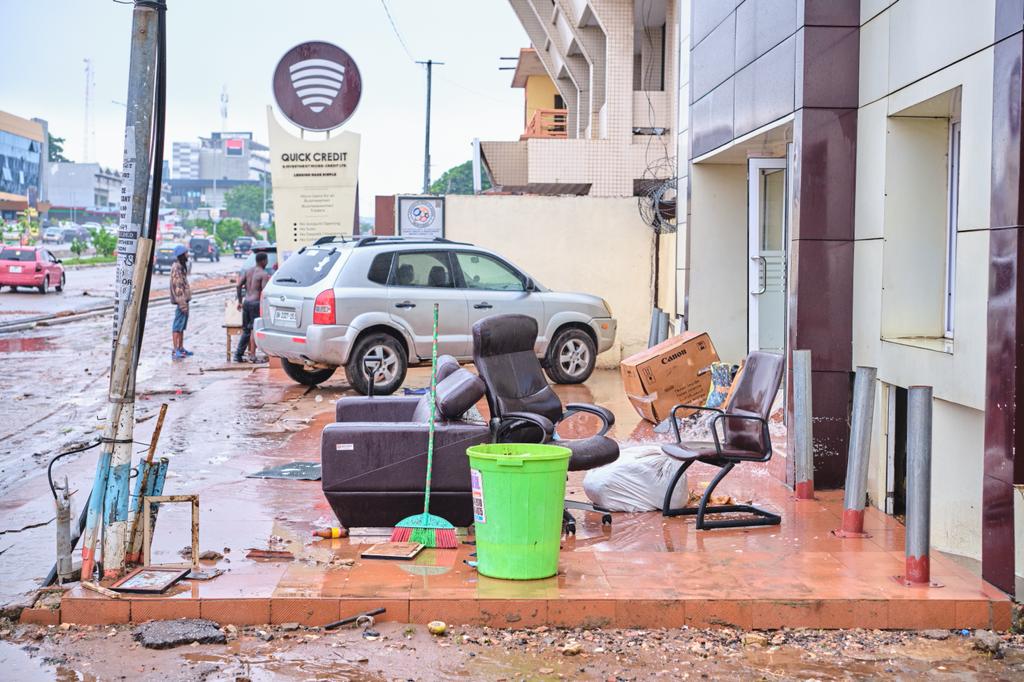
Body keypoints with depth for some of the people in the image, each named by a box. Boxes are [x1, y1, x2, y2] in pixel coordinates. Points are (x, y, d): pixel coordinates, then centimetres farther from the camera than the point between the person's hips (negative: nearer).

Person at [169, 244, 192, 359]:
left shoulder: (182, 266, 16)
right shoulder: (176, 268, -16)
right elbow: (177, 286, -21)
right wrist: (182, 303, -23)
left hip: (185, 300, 10)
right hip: (181, 300, -10)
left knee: (182, 326, 16)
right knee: (177, 326, -9)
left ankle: (181, 348, 23)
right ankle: (175, 351, -9)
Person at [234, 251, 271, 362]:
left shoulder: (248, 271, 11)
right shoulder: (264, 274, -9)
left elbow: (238, 286, 8)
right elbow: (264, 292, -17)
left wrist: (240, 301, 14)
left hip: (246, 302, 7)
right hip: (256, 303, -7)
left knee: (246, 330, 14)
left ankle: (238, 354, 12)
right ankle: (252, 355, -4)